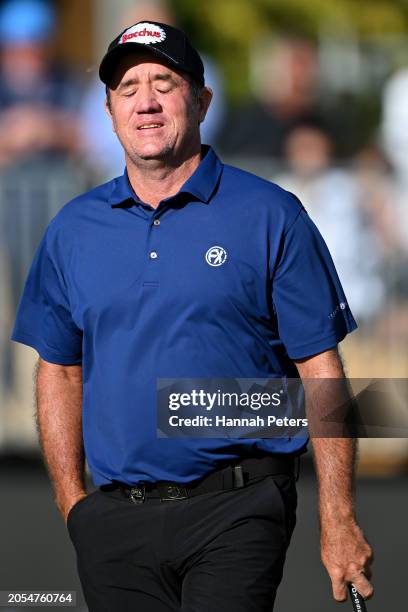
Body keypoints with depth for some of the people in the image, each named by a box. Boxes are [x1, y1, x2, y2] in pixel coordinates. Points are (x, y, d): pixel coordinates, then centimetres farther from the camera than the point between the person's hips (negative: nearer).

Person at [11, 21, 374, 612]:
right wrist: (73, 504, 8)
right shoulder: (73, 230, 11)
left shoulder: (271, 217, 0)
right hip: (114, 519, 4)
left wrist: (338, 520, -7)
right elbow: (60, 372, 17)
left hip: (235, 516, -4)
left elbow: (321, 369, -2)